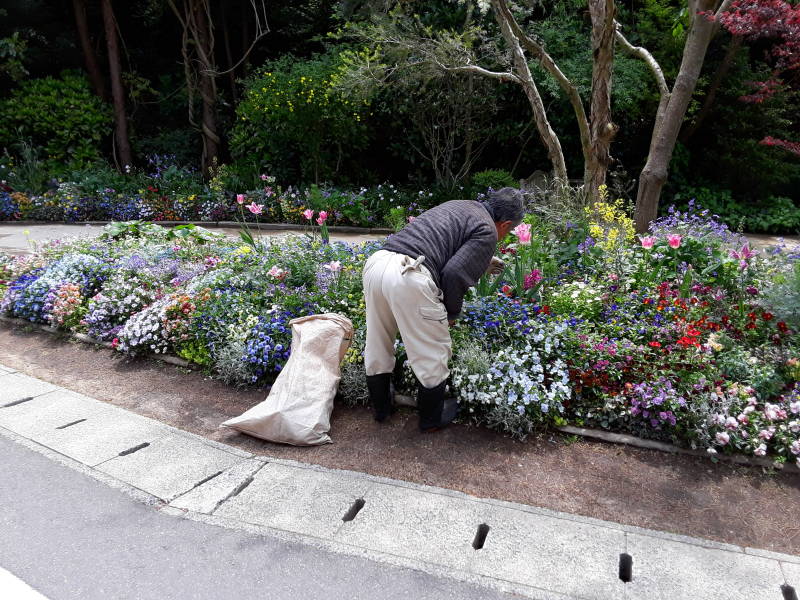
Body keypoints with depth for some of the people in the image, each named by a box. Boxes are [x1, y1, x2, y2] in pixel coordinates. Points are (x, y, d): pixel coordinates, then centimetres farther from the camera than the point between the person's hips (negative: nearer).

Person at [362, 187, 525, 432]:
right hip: (409, 276, -9)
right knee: (433, 353, 13)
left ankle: (381, 408, 44)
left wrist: (482, 261, 49)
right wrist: (452, 313, 8)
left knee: (377, 345, 24)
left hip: (376, 261, 9)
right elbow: (455, 274, -9)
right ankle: (431, 419, 32)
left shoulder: (459, 205, 26)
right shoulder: (488, 232, 3)